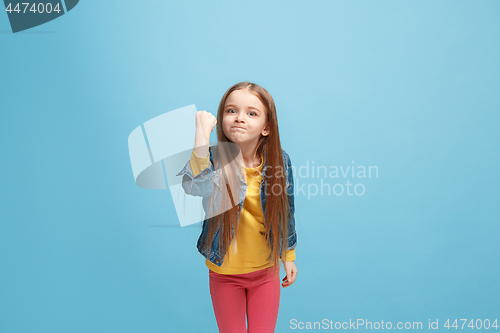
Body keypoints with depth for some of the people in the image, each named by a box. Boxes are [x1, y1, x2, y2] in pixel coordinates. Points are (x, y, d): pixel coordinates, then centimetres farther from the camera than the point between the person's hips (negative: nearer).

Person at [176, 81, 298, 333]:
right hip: (225, 273, -1)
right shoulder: (213, 159, -18)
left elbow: (286, 212, 2)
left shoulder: (279, 161, -10)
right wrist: (203, 130, -40)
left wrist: (289, 256, 10)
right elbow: (195, 186, -42)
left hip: (266, 270, 2)